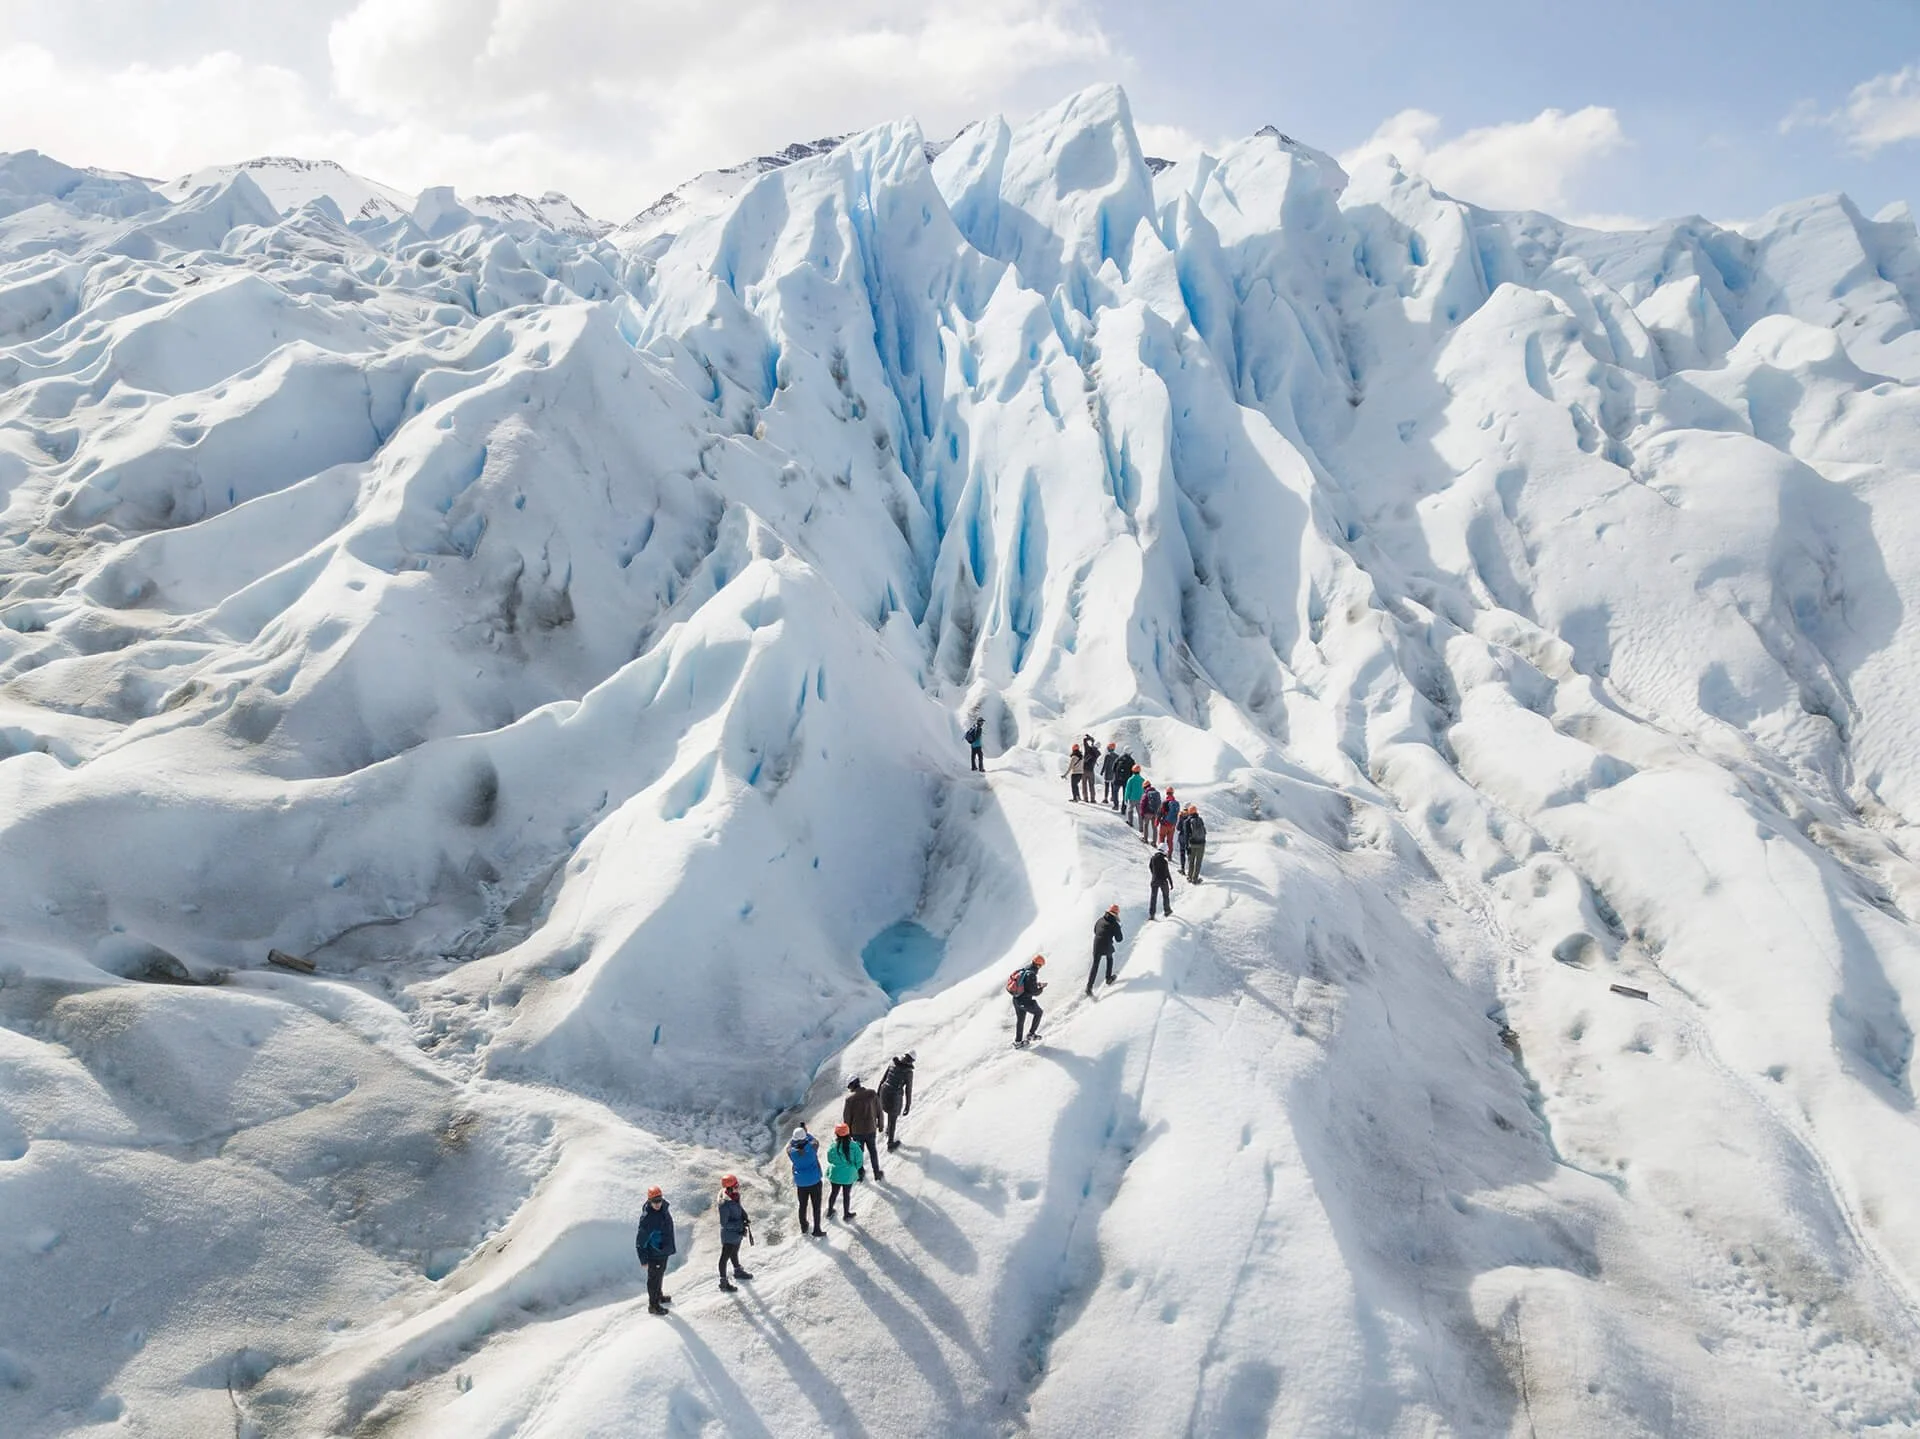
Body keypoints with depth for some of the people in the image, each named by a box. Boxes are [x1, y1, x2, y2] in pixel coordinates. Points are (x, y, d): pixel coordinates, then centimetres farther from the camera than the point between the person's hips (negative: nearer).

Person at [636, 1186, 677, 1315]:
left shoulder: (665, 1209, -4)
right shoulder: (647, 1218, -27)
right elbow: (640, 1240, -22)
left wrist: (670, 1247, 21)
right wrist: (643, 1258, -21)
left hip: (664, 1251, 8)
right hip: (654, 1254, -8)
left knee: (660, 1275, 25)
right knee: (654, 1278, 5)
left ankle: (658, 1296, 44)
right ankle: (653, 1305, 19)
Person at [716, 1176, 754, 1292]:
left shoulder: (735, 1197, -7)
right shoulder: (725, 1204, -34)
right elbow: (724, 1223, -30)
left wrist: (745, 1219, -5)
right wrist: (740, 1224, -30)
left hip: (738, 1233, 9)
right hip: (729, 1236, -9)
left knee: (734, 1252, 31)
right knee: (725, 1257, 7)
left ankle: (738, 1271, 52)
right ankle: (723, 1283, 19)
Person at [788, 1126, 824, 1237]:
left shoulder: (791, 1151, -16)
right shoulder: (811, 1147, -21)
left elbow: (789, 1146, 7)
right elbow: (816, 1141, 2)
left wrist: (796, 1136, 4)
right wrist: (806, 1133, 12)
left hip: (801, 1183, 3)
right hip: (814, 1181, -3)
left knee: (803, 1205, 20)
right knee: (816, 1206, 10)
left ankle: (803, 1228, 37)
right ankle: (817, 1230, 15)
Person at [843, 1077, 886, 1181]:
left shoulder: (850, 1098, -19)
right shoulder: (872, 1094, -11)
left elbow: (846, 1116, -11)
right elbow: (879, 1111, -2)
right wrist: (880, 1125, 13)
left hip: (857, 1131, -2)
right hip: (871, 1129, 2)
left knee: (858, 1152, 19)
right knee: (873, 1151, 21)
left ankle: (860, 1173, 33)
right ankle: (877, 1174, 29)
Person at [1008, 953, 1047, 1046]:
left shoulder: (1021, 971, 3)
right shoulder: (1032, 975, -23)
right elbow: (1034, 992, -21)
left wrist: (1036, 984, 15)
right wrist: (1041, 988, -3)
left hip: (1016, 999, 7)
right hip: (1025, 1002, -7)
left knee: (1020, 1020, 23)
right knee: (1038, 1012, 19)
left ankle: (1017, 1041, 32)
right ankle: (1031, 1034, 21)